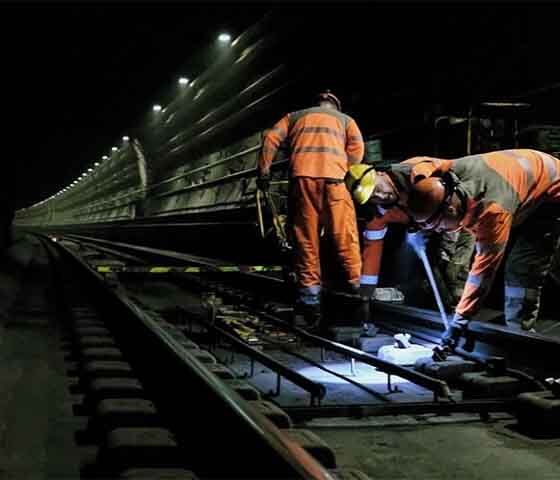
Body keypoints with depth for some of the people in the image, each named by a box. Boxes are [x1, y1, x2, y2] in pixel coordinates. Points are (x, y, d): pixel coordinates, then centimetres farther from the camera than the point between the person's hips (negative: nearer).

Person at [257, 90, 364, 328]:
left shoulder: (295, 116, 31)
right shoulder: (345, 119, 28)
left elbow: (271, 138, 18)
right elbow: (357, 148, 11)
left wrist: (263, 170, 15)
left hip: (301, 177, 1)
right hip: (332, 177, -1)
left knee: (305, 240, 2)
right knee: (345, 237, 0)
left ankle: (309, 297, 0)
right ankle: (355, 287, -1)